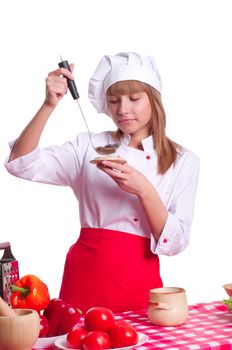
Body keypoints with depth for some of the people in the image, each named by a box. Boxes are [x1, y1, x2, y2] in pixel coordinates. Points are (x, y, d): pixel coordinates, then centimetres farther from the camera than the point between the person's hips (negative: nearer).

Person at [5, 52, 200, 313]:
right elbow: (21, 164, -7)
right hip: (86, 274, 0)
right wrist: (50, 104, -17)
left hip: (140, 282, 0)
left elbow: (175, 242, -4)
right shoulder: (89, 146, 4)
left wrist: (144, 191, -19)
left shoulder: (183, 161, 3)